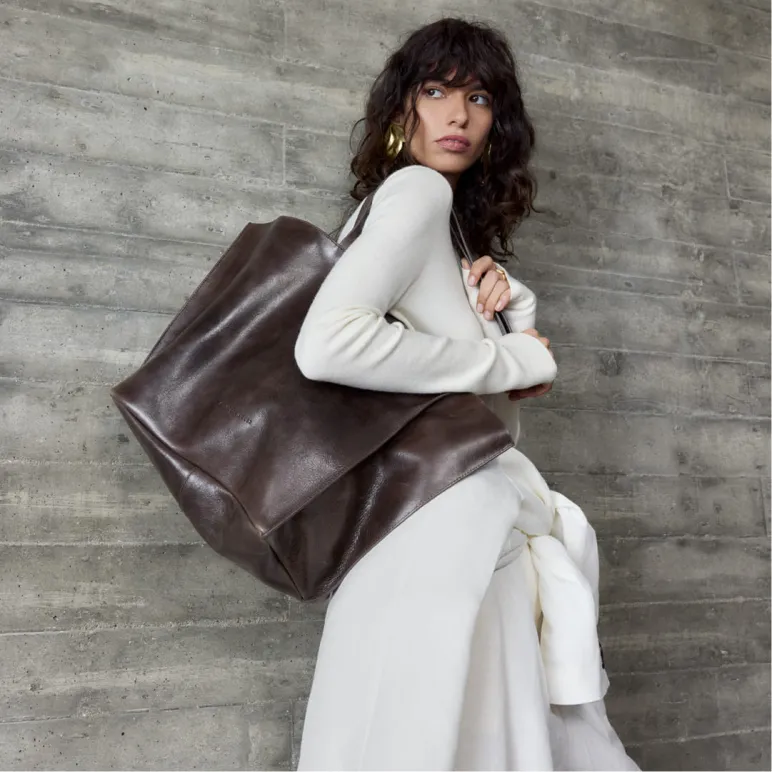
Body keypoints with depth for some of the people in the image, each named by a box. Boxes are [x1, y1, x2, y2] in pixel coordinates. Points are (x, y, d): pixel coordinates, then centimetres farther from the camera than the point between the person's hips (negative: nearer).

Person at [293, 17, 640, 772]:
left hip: (477, 513, 9)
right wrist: (507, 362, -13)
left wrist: (511, 299, 1)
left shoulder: (457, 220, 21)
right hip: (447, 517, -9)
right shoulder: (416, 189, -6)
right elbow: (327, 344, -24)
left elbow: (532, 369, 23)